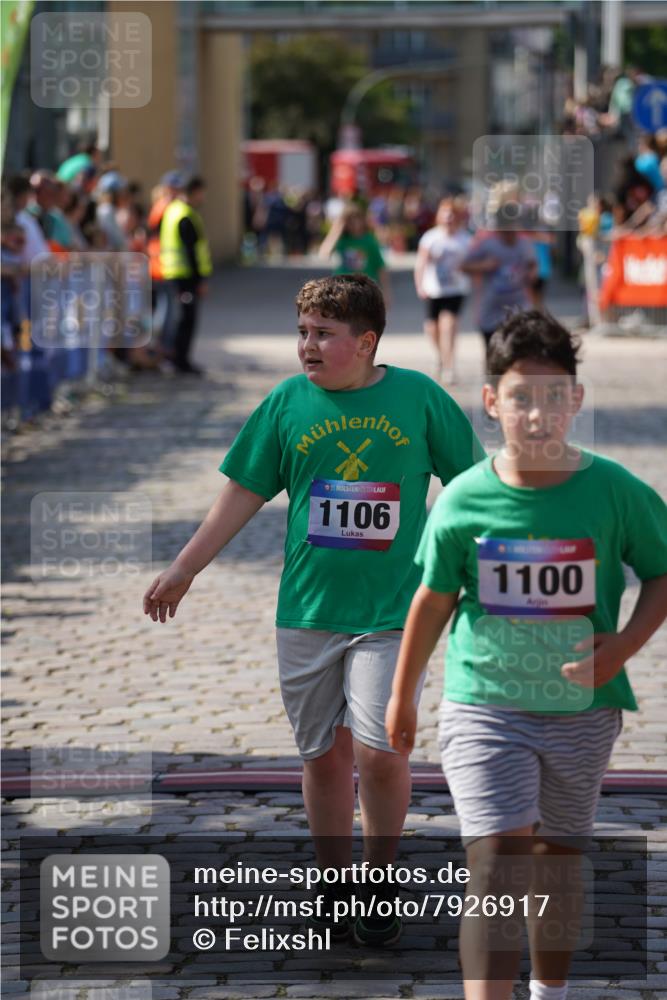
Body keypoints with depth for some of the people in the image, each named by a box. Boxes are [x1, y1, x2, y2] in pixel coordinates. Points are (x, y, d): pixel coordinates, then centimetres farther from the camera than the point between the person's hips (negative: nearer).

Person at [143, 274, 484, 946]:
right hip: (308, 610, 2)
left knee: (380, 752, -11)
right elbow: (243, 493, 8)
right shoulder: (286, 404, 2)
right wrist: (182, 570, 8)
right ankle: (334, 887, 24)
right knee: (324, 755, 9)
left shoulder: (418, 397, -2)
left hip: (392, 611, -2)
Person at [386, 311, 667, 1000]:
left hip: (581, 710, 2)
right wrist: (402, 697, 14)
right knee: (495, 866, -13)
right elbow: (433, 601, 5)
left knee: (557, 864, 16)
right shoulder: (463, 501, -9)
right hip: (483, 708, -1)